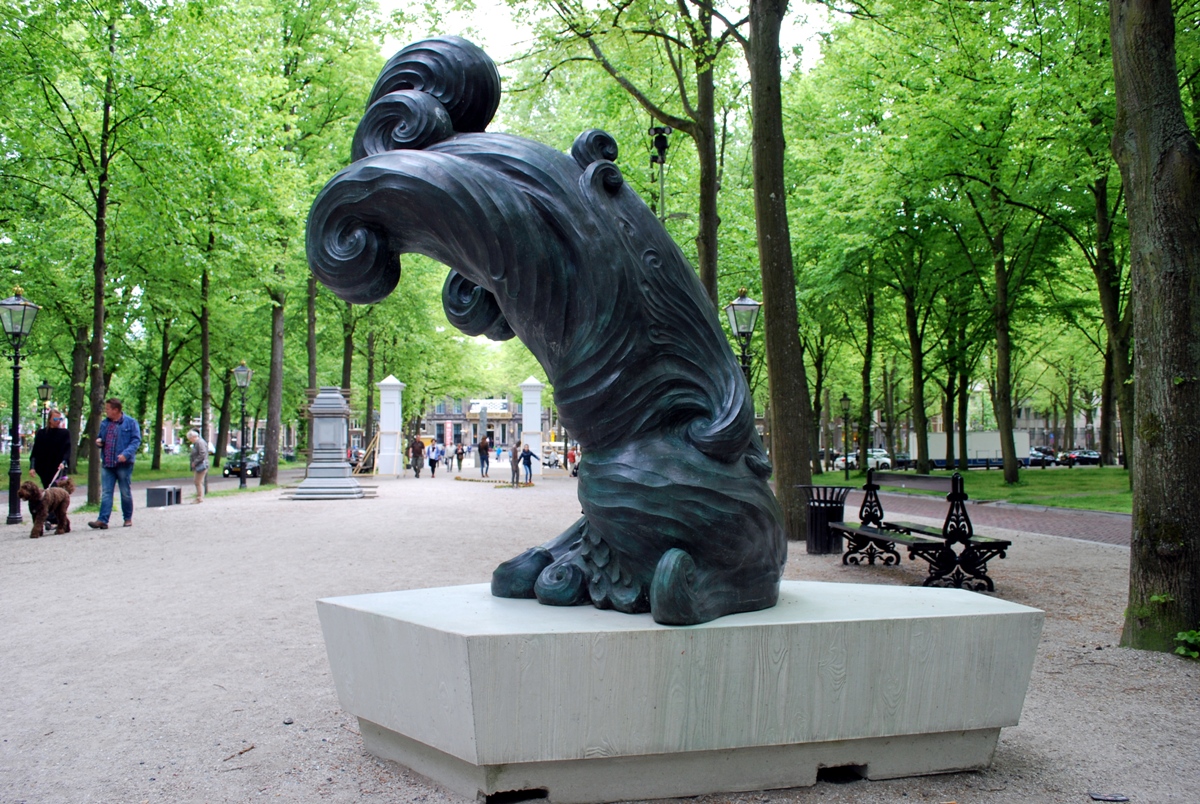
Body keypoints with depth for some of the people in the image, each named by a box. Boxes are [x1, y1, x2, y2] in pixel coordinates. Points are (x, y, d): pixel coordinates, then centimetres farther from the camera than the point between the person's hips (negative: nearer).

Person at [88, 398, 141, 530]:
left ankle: (128, 518, 16)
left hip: (124, 464, -5)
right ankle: (103, 520, -6)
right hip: (107, 464, 5)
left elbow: (136, 440, -8)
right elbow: (101, 438, 27)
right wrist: (99, 441, 2)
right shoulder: (104, 423, 13)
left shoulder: (130, 423, -4)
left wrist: (126, 454, -21)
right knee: (106, 493, -1)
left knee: (125, 493, 5)